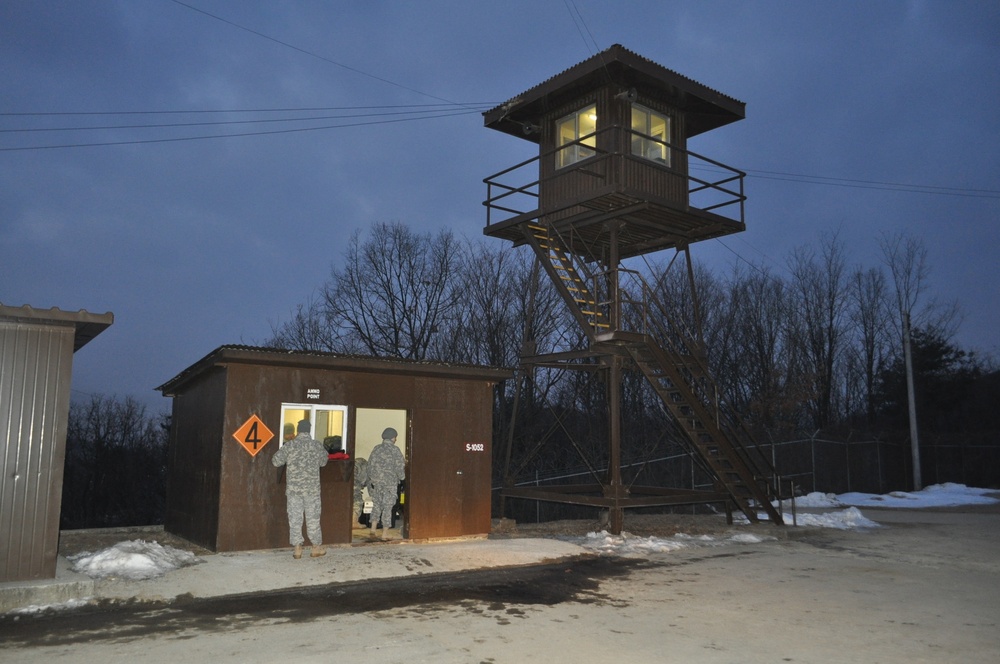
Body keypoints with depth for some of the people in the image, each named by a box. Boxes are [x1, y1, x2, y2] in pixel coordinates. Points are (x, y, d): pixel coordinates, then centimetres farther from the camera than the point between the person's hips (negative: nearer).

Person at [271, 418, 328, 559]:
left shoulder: (289, 445, -4)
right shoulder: (317, 445, -1)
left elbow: (276, 461, -1)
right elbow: (323, 462, 13)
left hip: (293, 488, 0)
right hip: (312, 488, 0)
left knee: (294, 518, 7)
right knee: (313, 517, 9)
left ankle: (297, 548, 9)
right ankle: (316, 547, 16)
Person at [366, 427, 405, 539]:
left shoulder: (376, 449, 6)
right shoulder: (395, 450, -7)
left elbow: (370, 465, 10)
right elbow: (400, 467, -8)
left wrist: (371, 480, 18)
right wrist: (402, 477, 10)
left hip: (375, 481, 4)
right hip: (390, 482, -4)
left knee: (376, 504, 15)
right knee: (388, 506, 2)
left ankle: (373, 529, 8)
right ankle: (385, 533, 4)